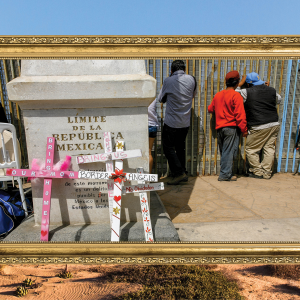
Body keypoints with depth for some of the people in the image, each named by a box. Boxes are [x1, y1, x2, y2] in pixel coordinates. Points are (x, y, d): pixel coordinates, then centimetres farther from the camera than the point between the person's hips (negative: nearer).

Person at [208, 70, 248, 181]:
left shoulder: (218, 95, 10)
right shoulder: (236, 95, -9)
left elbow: (210, 109, 21)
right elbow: (240, 114, -13)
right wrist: (244, 130, -7)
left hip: (219, 127, 6)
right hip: (231, 127, -6)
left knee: (224, 151, 13)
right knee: (229, 151, -1)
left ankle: (225, 173, 20)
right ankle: (225, 174, 1)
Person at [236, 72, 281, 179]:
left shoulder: (247, 92, -8)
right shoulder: (271, 90, 10)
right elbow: (279, 99, 29)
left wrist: (240, 84, 12)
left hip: (259, 127, -6)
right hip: (274, 125, 6)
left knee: (251, 149, 7)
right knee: (269, 149, 11)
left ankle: (258, 172, 12)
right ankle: (267, 173, 17)